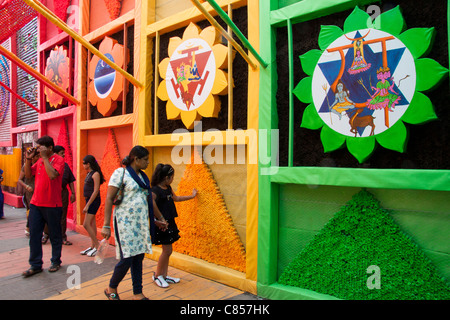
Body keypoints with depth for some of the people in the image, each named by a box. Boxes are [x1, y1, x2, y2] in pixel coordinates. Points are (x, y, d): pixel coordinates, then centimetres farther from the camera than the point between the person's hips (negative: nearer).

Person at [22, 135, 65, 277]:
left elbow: (52, 175, -26)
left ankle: (56, 262, 24)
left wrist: (44, 157, -21)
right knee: (34, 234, 7)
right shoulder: (39, 160, 11)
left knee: (55, 235, 8)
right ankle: (35, 265, 18)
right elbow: (28, 175, 13)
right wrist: (28, 159, 1)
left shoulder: (58, 160, -10)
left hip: (52, 205, -6)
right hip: (35, 203, 6)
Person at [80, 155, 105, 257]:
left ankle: (97, 246, -1)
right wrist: (87, 204, 16)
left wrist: (87, 205, -19)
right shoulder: (89, 174, 13)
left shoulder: (95, 174, -15)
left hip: (94, 201, -9)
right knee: (92, 224, 12)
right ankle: (92, 246, 19)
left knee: (86, 224, -10)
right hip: (89, 200, 9)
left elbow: (96, 191, -19)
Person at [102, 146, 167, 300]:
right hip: (125, 222, -6)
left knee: (138, 258, 10)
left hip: (141, 222, 7)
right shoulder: (120, 173, -8)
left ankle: (138, 293, 23)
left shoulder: (143, 176, 13)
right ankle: (111, 289, 22)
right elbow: (109, 199, -10)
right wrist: (106, 225, -14)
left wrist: (159, 217, 23)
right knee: (126, 259, -5)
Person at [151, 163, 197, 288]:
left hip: (170, 222, 9)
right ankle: (157, 275, 18)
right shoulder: (155, 190, -18)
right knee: (167, 250, -2)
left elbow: (176, 198, 28)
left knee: (167, 251, 14)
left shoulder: (168, 188, 12)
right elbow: (152, 204, -32)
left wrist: (192, 196, 35)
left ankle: (164, 276, 26)